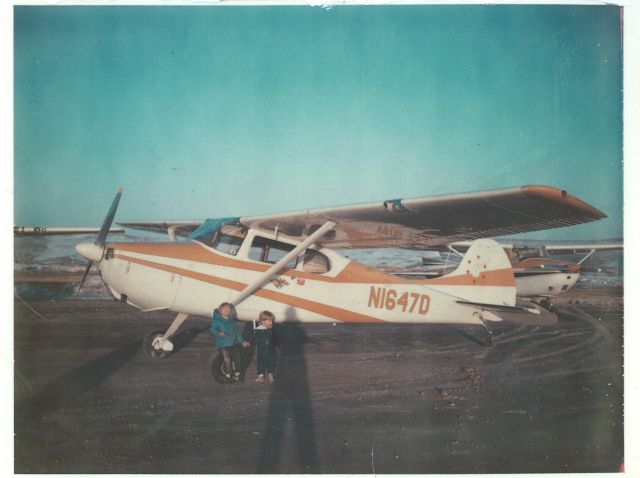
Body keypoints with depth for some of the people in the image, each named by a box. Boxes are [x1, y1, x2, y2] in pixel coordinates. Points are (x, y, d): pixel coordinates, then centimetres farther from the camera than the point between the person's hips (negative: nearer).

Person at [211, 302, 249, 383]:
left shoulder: (232, 320, 13)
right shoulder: (217, 320, -3)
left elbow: (237, 331, 19)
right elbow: (213, 329, -12)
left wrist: (242, 341, 18)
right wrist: (218, 333, -33)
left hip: (234, 343, 6)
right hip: (223, 344, -6)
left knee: (237, 359, 8)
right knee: (227, 360, -7)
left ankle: (237, 375, 23)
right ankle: (228, 376, 5)